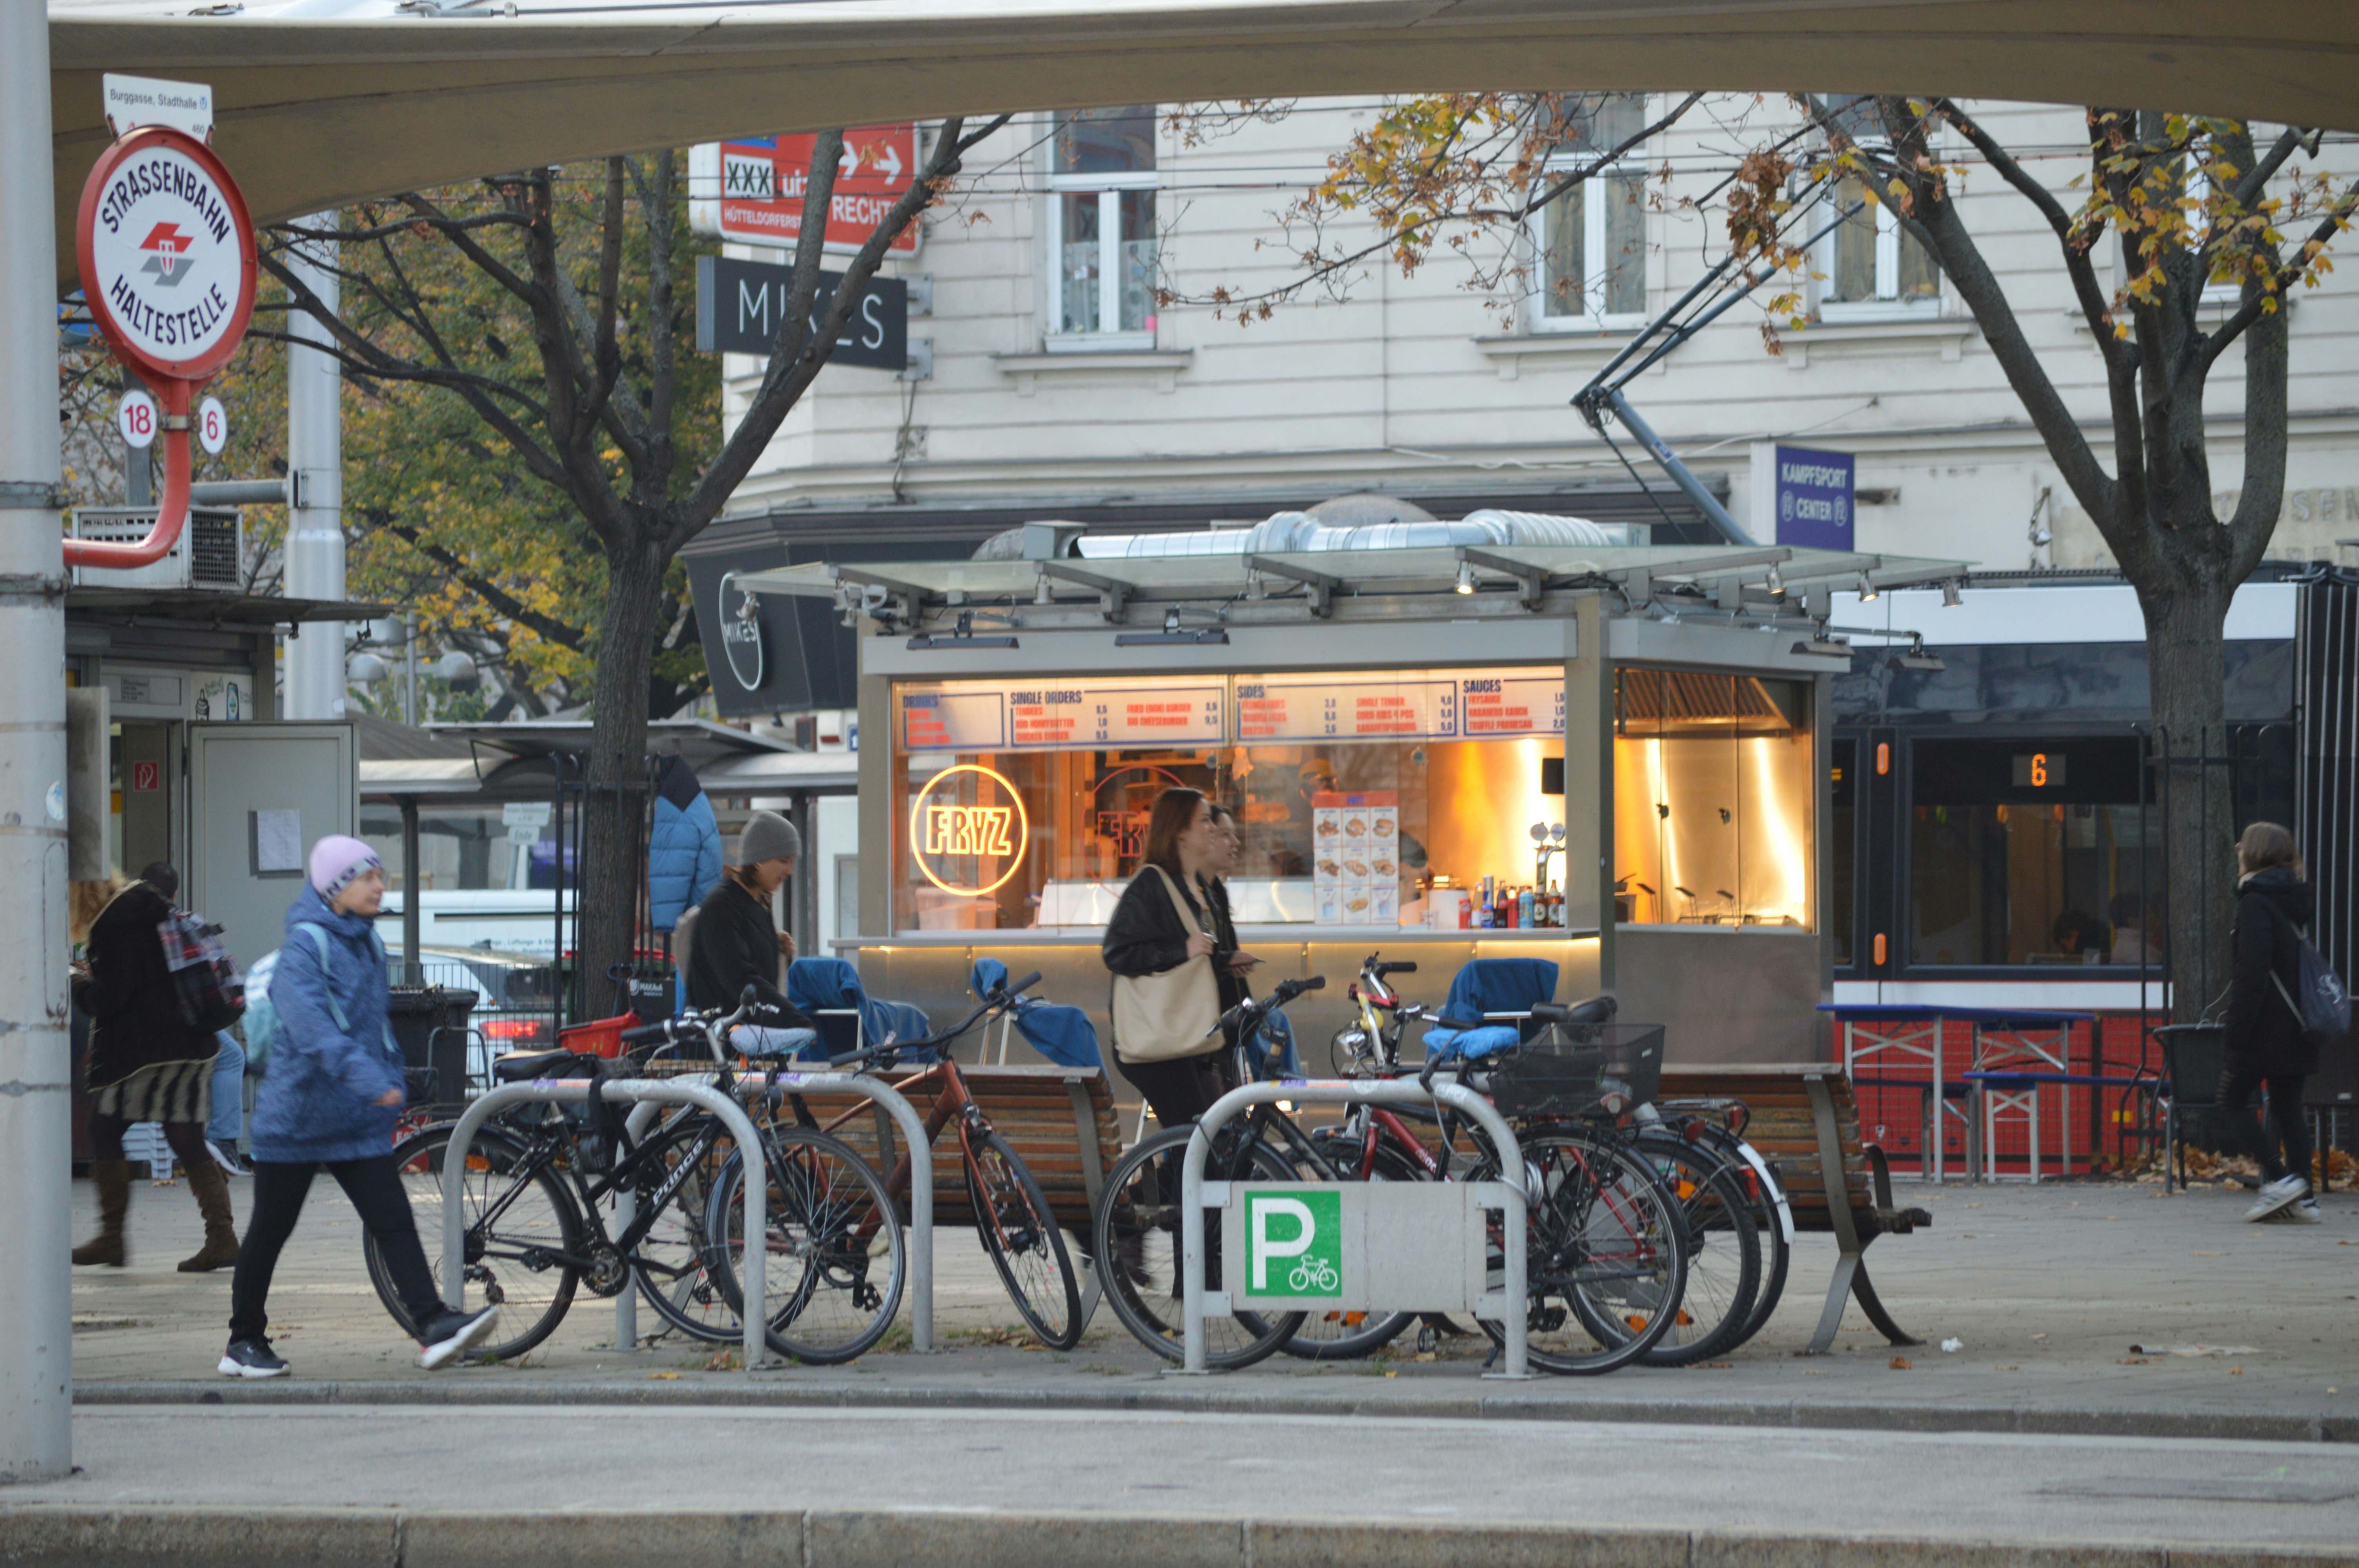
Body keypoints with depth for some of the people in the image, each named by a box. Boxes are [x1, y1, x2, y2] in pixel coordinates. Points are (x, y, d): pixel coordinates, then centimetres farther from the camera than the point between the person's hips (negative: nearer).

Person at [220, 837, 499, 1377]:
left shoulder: (368, 944, 11)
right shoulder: (305, 947, -15)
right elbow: (311, 1026, -30)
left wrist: (392, 1081, 23)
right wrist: (367, 1078, -39)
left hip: (359, 1120, 6)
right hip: (296, 1113, -6)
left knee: (393, 1221, -6)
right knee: (270, 1230, 5)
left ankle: (434, 1327, -15)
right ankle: (243, 1343, 17)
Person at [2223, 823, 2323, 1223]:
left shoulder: (2256, 903, -12)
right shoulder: (2296, 901, 14)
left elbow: (2250, 975, -19)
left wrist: (2236, 1035, -18)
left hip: (2264, 1026, -8)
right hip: (2295, 1030, 8)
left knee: (2233, 1101, 2)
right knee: (2287, 1108, 10)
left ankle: (2279, 1179, -9)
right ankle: (2302, 1198, 5)